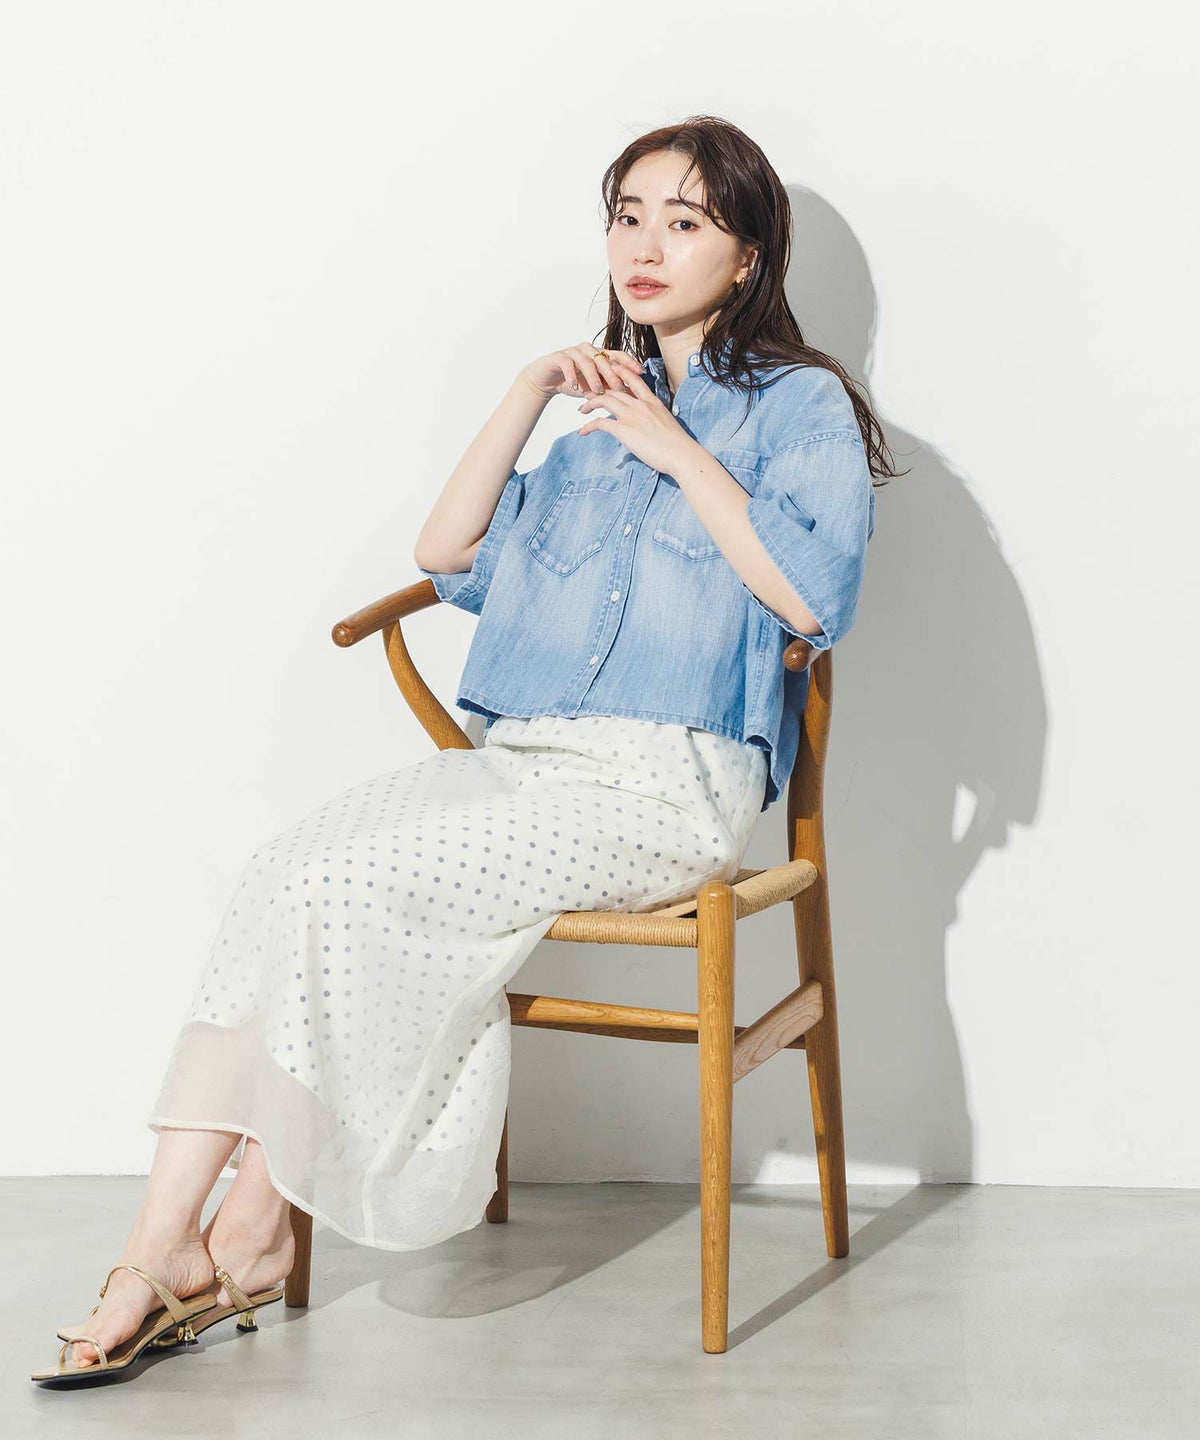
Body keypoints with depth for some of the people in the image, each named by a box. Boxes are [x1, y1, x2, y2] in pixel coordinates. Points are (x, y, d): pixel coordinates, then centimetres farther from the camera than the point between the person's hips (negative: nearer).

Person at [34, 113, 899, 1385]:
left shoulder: (800, 405, 8)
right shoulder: (602, 412, 27)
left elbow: (810, 595, -10)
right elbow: (449, 558, 18)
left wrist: (672, 447, -7)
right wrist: (529, 395, 9)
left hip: (668, 784, -6)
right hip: (522, 761, 6)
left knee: (343, 879, -25)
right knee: (295, 867, -23)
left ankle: (252, 1232, -10)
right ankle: (161, 1251, -26)